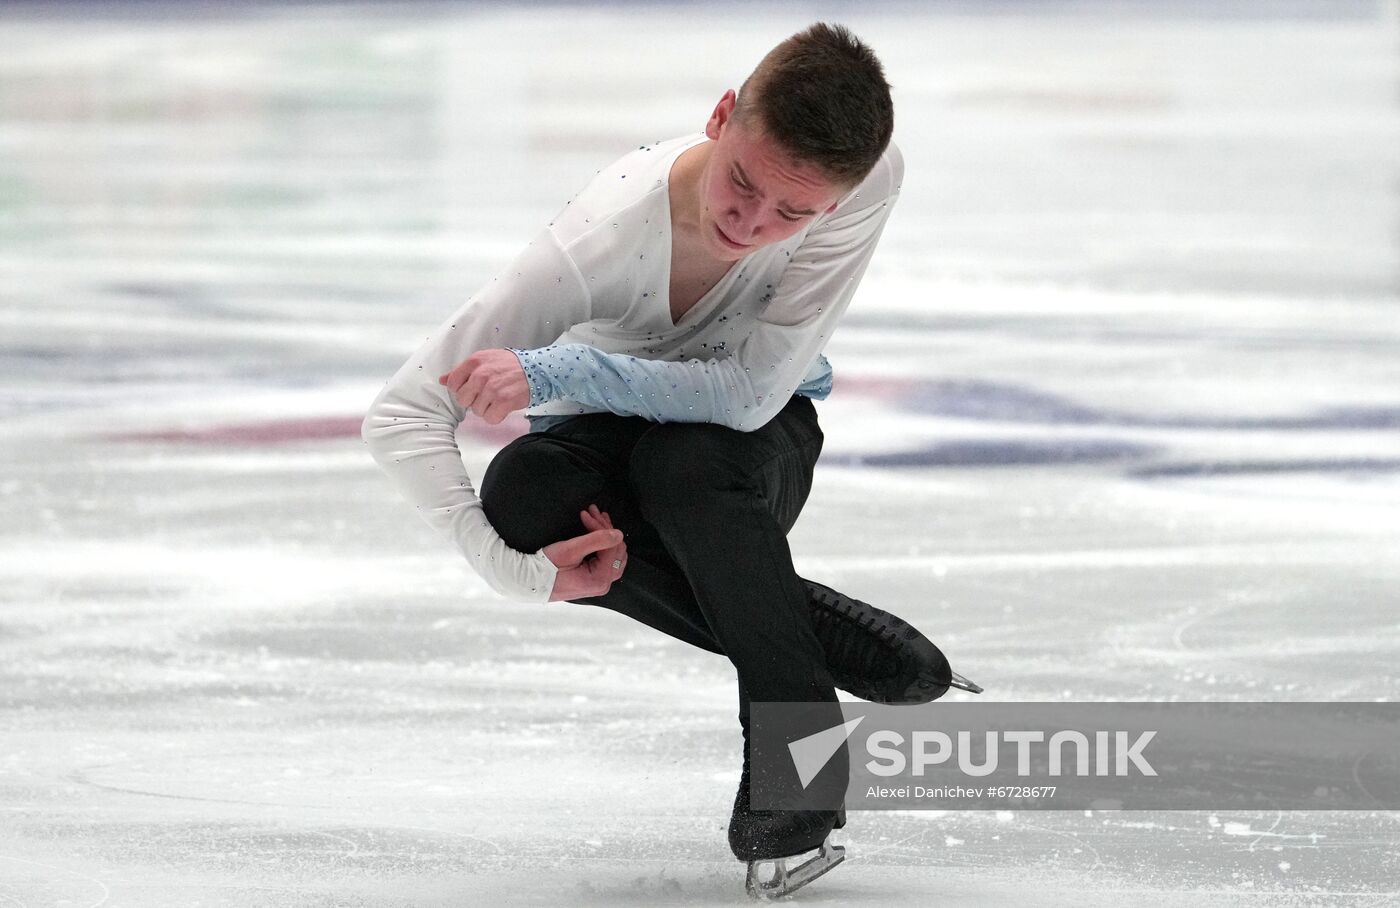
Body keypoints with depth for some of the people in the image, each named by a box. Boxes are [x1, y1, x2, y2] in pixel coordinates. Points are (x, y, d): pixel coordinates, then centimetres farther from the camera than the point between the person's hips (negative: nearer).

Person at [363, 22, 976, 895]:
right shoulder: (601, 242, -37)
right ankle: (829, 638, -18)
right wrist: (521, 570, -39)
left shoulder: (867, 179, -34)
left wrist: (557, 374, -39)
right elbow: (401, 415, -34)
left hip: (766, 432, -1)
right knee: (524, 495, -33)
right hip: (614, 433, 1)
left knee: (687, 463, -36)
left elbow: (752, 389, -32)